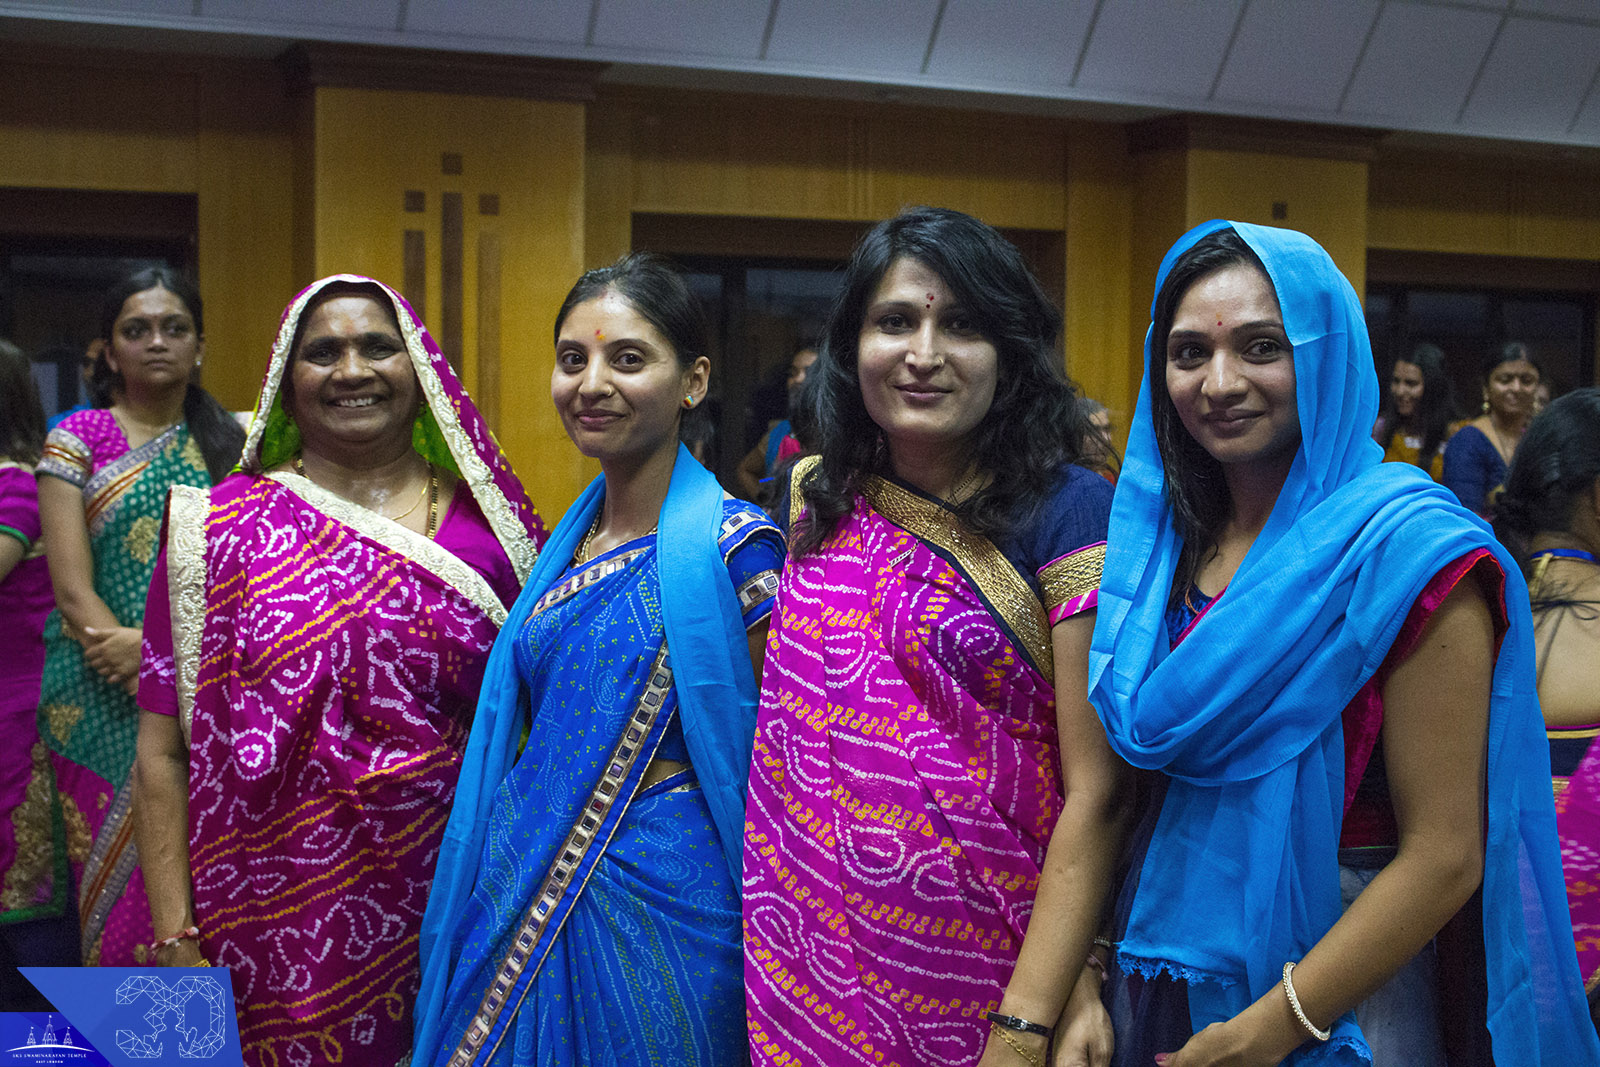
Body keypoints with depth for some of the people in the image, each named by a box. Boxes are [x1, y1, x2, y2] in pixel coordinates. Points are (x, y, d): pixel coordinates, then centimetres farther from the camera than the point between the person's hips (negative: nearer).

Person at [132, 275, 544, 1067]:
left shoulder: (486, 524, 3)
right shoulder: (222, 528, -1)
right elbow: (162, 757, -1)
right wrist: (176, 944, -6)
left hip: (452, 914, 1)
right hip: (276, 932, -1)